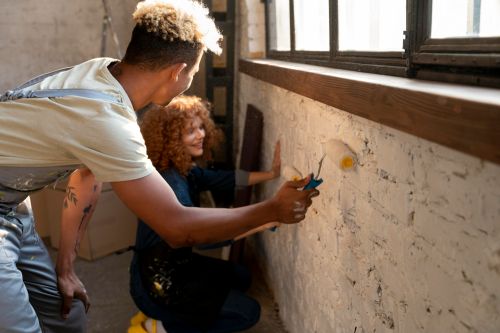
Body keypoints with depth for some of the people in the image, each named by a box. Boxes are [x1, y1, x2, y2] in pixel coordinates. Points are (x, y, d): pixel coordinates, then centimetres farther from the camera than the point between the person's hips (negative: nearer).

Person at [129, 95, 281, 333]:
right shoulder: (168, 183, -29)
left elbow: (223, 179, 3)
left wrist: (271, 174, -9)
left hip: (176, 264, 9)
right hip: (156, 284, -9)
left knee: (240, 278, 24)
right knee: (248, 312, -1)